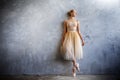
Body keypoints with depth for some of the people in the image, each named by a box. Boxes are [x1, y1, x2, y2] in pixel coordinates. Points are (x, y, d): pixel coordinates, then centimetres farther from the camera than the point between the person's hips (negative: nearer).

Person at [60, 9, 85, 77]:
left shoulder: (77, 21, 13)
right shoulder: (66, 21, 9)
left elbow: (79, 31, 11)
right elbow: (64, 31, 9)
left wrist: (82, 40, 5)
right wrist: (62, 40, 5)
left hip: (75, 36, 1)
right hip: (68, 36, -1)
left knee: (76, 50, -9)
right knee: (68, 49, -25)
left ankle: (74, 68, 4)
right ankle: (76, 64, -9)